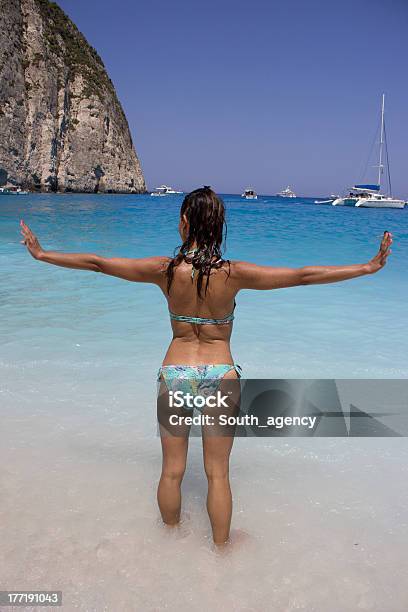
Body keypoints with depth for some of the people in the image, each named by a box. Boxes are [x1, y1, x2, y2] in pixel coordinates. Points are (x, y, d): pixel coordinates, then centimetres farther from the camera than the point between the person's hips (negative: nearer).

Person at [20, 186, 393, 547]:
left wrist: (42, 254, 13)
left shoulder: (165, 270, -11)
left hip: (174, 374, 1)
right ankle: (220, 548, 33)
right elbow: (304, 276, -12)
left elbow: (96, 263, -1)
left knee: (172, 471, 18)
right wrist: (369, 267, -4)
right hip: (220, 375, -1)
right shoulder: (233, 274, -14)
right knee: (218, 473, 16)